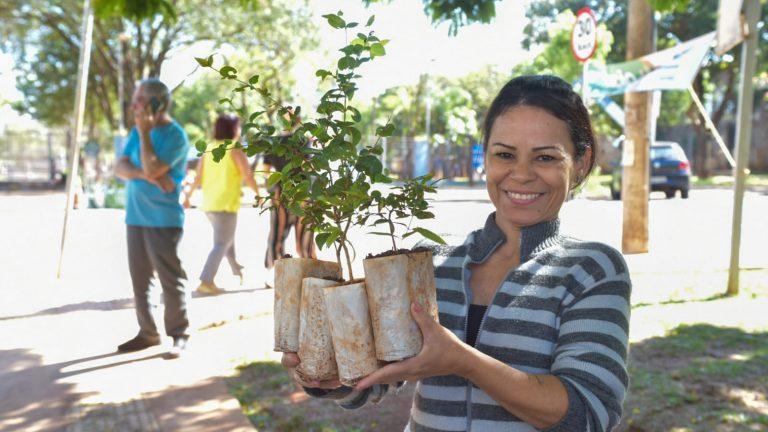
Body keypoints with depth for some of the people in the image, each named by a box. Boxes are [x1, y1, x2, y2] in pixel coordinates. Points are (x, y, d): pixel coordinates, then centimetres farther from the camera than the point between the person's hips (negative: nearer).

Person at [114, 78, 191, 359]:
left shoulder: (175, 135, -11)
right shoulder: (138, 130, 11)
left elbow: (152, 168, -22)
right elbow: (120, 167, 3)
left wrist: (144, 133, -14)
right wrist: (146, 175, -16)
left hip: (163, 219, -7)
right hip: (135, 217, 8)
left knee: (171, 280, -2)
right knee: (139, 278, 11)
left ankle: (179, 335, 8)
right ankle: (147, 332, 21)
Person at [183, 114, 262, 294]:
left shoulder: (209, 150, 7)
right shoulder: (235, 151, -9)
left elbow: (198, 178, 4)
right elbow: (248, 178, -11)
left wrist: (188, 195, 15)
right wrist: (258, 194, 4)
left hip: (208, 204, 7)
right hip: (226, 205, -7)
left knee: (227, 238, 25)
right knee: (221, 244, -3)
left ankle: (236, 269, 37)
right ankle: (206, 282, -10)